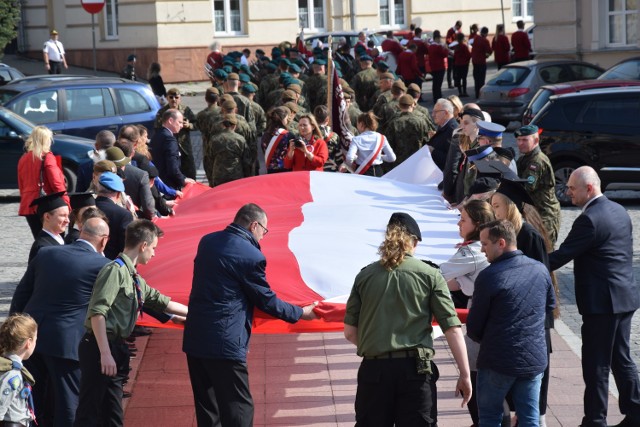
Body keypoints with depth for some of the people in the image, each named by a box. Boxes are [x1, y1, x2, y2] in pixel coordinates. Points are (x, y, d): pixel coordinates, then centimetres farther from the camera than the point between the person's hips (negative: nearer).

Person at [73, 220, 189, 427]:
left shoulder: (135, 279, 16)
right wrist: (105, 354, -24)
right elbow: (97, 312, -21)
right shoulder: (115, 270, -13)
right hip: (99, 348, -10)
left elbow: (162, 302, 28)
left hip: (116, 348, 10)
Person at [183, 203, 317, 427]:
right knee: (238, 409, 0)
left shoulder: (207, 241, 8)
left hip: (194, 339, 8)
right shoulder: (251, 256, -14)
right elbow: (267, 301, -5)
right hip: (224, 344, -8)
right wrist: (301, 313, 11)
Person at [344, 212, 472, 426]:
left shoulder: (366, 275, 6)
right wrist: (465, 374, 0)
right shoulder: (430, 275, 0)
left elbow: (350, 332, 7)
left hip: (374, 368, 2)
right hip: (415, 368, -2)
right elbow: (452, 329, -4)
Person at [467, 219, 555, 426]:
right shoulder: (540, 269, 1)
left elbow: (473, 328, -8)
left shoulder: (489, 276, -16)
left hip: (498, 362, -4)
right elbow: (550, 306, 18)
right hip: (535, 359, 4)